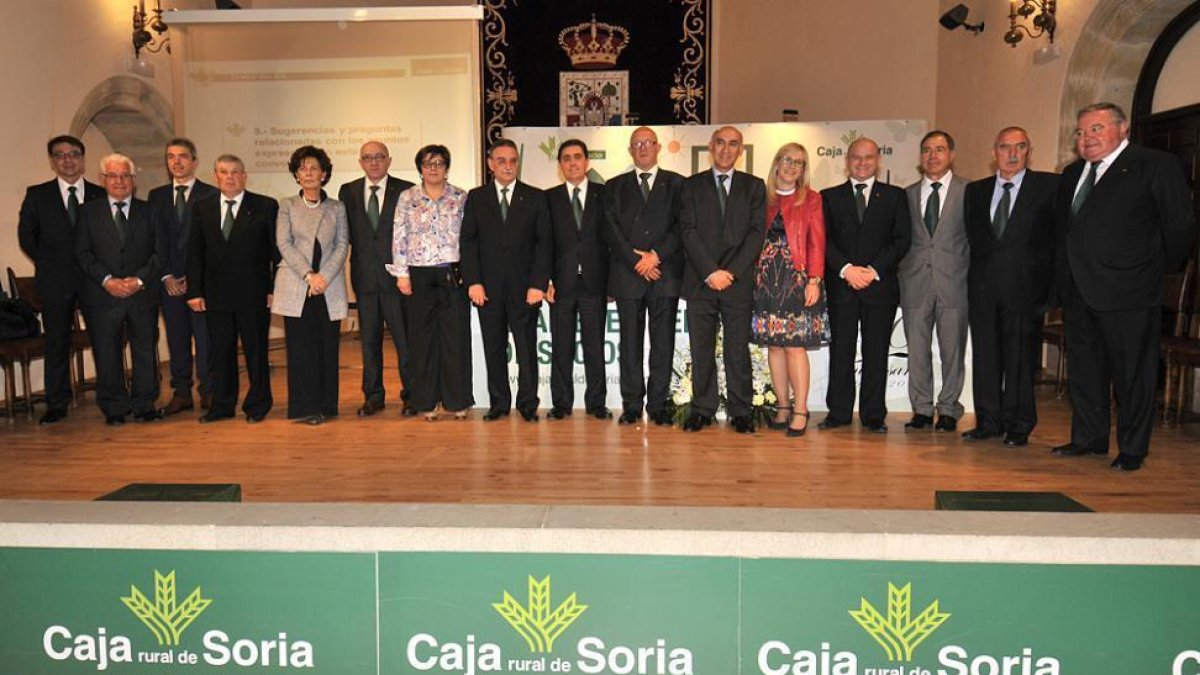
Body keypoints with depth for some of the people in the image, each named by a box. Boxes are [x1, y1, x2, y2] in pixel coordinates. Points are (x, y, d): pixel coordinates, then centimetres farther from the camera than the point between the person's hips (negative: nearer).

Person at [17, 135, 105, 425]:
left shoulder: (100, 195, 6)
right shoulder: (37, 195, 7)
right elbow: (26, 236, 9)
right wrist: (49, 265, 3)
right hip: (55, 281, 0)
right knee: (56, 343, 5)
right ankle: (57, 405, 12)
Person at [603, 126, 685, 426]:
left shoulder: (676, 183, 11)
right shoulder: (615, 186, 14)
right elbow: (612, 229, 3)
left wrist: (656, 255, -12)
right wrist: (637, 261, -9)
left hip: (665, 273, -1)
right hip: (627, 274, 1)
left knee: (663, 342, 1)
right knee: (630, 342, 2)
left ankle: (659, 403, 8)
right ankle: (632, 404, 8)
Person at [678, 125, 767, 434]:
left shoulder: (754, 186, 11)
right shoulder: (692, 185, 10)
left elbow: (757, 233, 1)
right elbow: (688, 231, 0)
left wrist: (731, 272, -10)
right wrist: (710, 272, -11)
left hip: (738, 281, 0)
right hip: (700, 281, 1)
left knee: (738, 350, 1)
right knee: (701, 350, 3)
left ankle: (740, 412, 8)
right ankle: (702, 409, 12)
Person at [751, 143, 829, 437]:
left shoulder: (811, 199, 5)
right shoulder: (763, 198, 11)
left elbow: (817, 243, -1)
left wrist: (814, 280, -11)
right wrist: (755, 276, 1)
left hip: (797, 277, -3)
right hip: (767, 278, 3)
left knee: (795, 344, -8)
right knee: (773, 344, 4)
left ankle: (800, 411, -1)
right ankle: (783, 406, 13)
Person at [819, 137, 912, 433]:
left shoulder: (895, 196, 11)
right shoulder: (829, 197, 11)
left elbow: (902, 239, 3)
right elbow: (824, 240, 3)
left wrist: (874, 270, -10)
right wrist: (846, 269, -11)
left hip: (880, 284, 0)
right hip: (841, 285, 0)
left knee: (876, 352, 2)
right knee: (840, 350, 2)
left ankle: (874, 415, 9)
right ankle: (838, 412, 9)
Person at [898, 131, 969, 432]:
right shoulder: (908, 193, 11)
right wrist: (903, 273, 2)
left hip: (953, 281, -2)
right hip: (916, 282, 2)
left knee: (952, 350, 3)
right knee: (917, 350, 5)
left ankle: (948, 409, 15)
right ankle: (921, 409, 16)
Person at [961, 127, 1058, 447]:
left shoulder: (1049, 186, 1)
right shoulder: (975, 190, 13)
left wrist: (1048, 281, -7)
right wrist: (978, 271, 8)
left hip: (1024, 286, -3)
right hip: (983, 287, 4)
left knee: (1020, 357, 1)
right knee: (984, 355, 6)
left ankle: (1018, 425, 11)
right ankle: (988, 421, 15)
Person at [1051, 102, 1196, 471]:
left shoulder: (1156, 165, -5)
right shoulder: (1072, 174, 15)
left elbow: (1181, 226, -5)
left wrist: (1156, 270, 1)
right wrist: (1066, 272, 15)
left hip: (1127, 291, -6)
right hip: (1077, 292, 7)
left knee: (1132, 372, 1)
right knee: (1084, 369, 14)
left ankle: (1132, 449, 12)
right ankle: (1089, 438, 26)